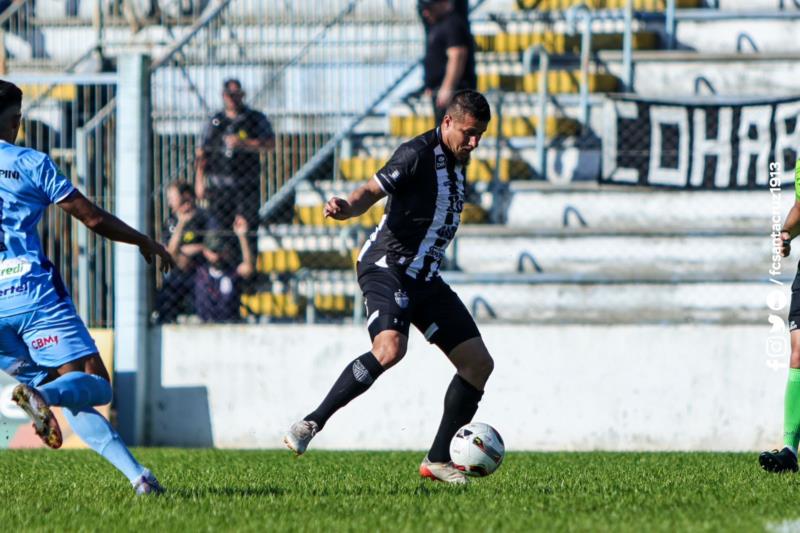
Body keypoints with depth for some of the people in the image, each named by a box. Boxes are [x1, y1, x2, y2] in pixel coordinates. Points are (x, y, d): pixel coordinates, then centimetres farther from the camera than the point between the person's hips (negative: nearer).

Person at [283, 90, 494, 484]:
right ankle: (311, 424, -24)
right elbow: (372, 191, -20)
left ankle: (438, 460, 12)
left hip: (424, 278, 9)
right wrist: (346, 207, -39)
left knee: (479, 363, 3)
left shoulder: (456, 162, 15)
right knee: (390, 347, -33)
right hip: (387, 268, -9)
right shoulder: (418, 153, -11)